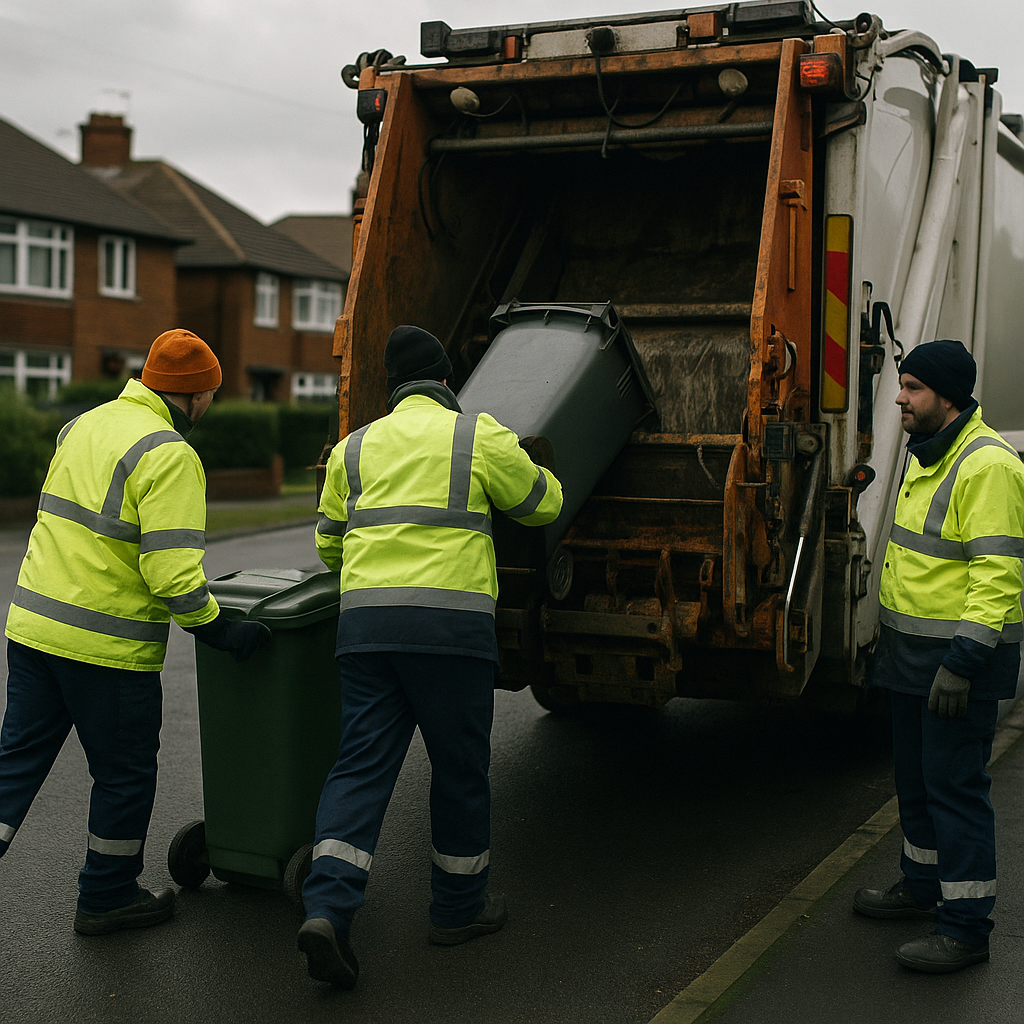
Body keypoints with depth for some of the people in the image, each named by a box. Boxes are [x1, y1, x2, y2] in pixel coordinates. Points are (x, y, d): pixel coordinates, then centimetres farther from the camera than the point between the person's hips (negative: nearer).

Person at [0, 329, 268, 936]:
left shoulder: (84, 425, 12)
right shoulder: (169, 455, -16)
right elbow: (172, 572, -23)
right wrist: (222, 631, -12)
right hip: (106, 647, -8)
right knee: (125, 773, 11)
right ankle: (108, 898, 26)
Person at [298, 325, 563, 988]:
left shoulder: (353, 449, 17)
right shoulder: (479, 436, 4)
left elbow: (330, 546, 22)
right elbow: (543, 504, 14)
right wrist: (531, 473, 37)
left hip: (365, 621, 4)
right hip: (451, 619, -3)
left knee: (362, 766, 5)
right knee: (460, 767, 11)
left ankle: (327, 907, -9)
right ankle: (458, 907, 25)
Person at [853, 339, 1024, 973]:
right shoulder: (930, 457, 14)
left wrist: (962, 660, -27)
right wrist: (893, 635, 24)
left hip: (960, 656, -10)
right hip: (915, 651, 10)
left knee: (954, 785, -4)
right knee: (916, 776, 19)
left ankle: (966, 928, 5)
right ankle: (924, 885, 35)